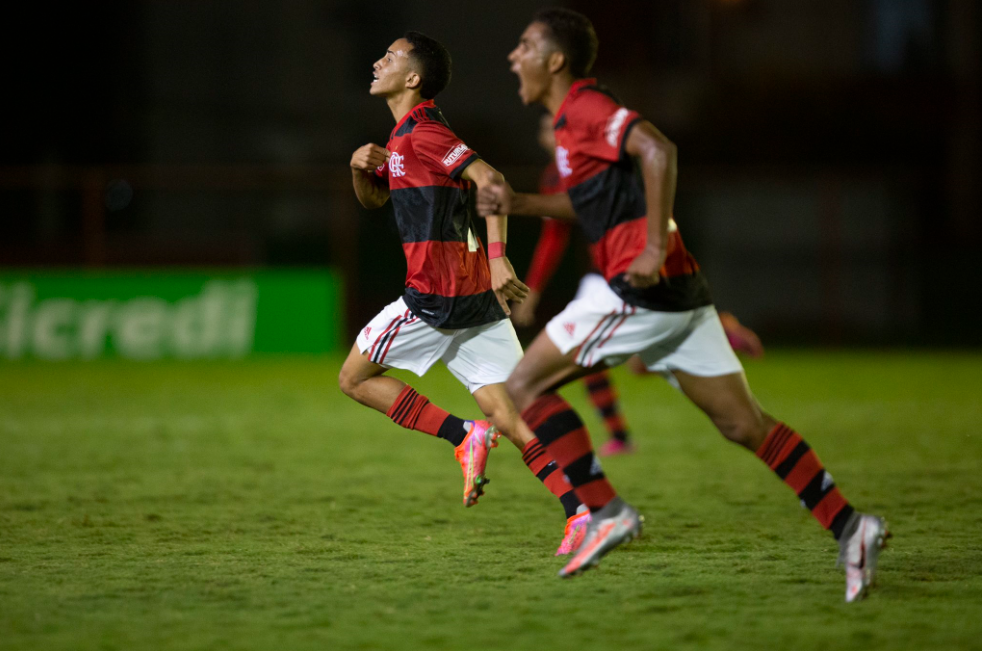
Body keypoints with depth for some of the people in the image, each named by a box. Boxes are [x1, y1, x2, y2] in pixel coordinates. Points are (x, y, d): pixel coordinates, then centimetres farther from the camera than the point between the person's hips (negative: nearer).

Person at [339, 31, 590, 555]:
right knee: (507, 415, 2)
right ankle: (581, 512, -11)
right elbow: (373, 198, 30)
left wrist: (497, 257, -30)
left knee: (355, 379, 6)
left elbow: (489, 179, -22)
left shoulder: (421, 133, -10)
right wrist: (361, 164, 7)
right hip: (475, 293, 9)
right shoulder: (404, 136, 20)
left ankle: (463, 436, -6)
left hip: (437, 294, -9)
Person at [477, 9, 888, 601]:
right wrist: (518, 204, 23)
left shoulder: (584, 109, -9)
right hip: (679, 295, 10)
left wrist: (654, 247, -27)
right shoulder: (579, 116, 21)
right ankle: (849, 525, 1)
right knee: (746, 425, 7)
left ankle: (606, 512, -6)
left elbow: (657, 150, -25)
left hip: (644, 287, -10)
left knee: (525, 386, -4)